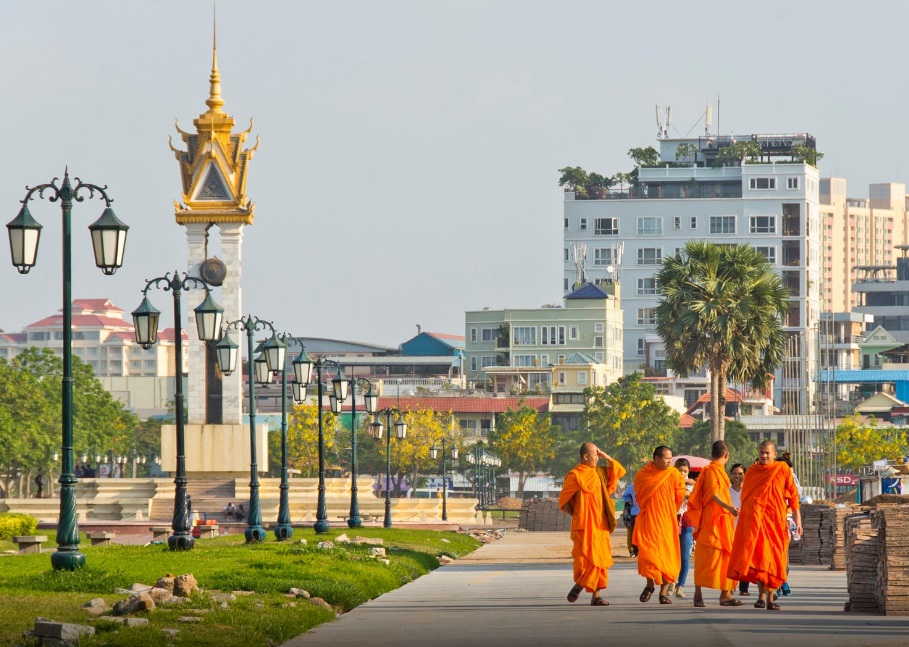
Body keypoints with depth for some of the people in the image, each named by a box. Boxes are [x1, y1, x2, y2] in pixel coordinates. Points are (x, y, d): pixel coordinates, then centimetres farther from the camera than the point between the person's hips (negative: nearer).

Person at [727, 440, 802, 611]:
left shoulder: (783, 470, 4)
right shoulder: (752, 471, 9)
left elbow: (793, 496, 4)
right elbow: (745, 496, 16)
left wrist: (797, 521, -1)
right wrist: (744, 519, 13)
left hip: (776, 520, 0)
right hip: (755, 519, 0)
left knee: (774, 560, 2)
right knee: (759, 556, -13)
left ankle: (770, 597, 12)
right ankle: (762, 595, -15)